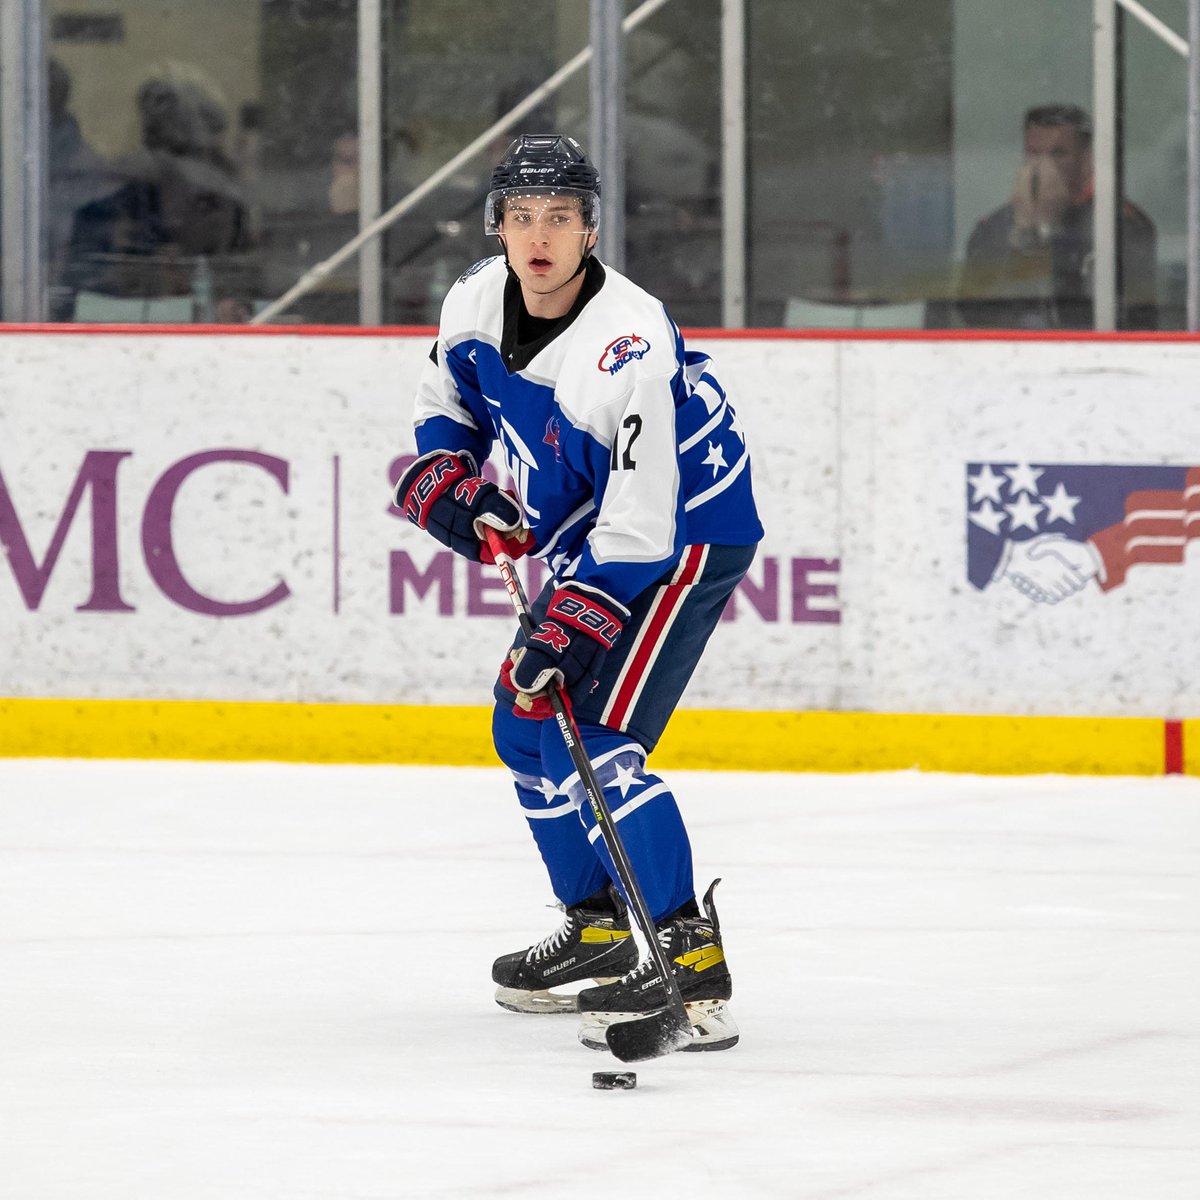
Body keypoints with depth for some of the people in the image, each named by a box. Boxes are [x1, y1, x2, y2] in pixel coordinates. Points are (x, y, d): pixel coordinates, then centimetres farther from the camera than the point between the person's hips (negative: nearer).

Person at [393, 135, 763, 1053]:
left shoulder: (627, 348, -32)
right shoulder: (479, 301, -7)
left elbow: (639, 528, -31)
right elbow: (447, 403, 14)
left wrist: (570, 627, -35)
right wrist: (450, 485, -4)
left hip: (685, 535, -9)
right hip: (589, 533, 9)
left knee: (593, 735, -21)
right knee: (527, 721, 16)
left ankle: (693, 962, -25)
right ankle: (597, 932, 30)